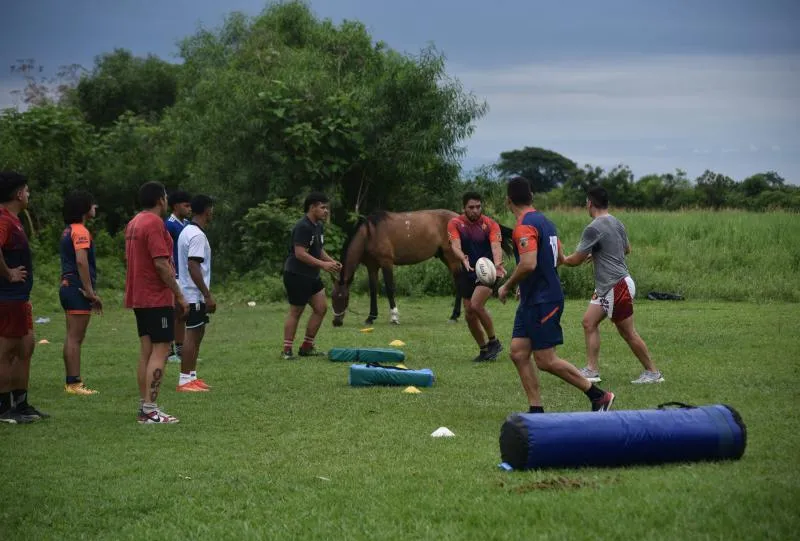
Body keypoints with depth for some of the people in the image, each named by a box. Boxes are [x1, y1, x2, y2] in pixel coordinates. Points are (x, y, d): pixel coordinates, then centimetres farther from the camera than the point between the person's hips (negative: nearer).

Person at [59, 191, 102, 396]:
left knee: (72, 337, 12)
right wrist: (90, 292, -21)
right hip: (78, 288, -10)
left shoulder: (69, 231, 17)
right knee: (75, 338, -9)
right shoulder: (80, 231, -14)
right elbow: (81, 261, -24)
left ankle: (72, 381, 15)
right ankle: (74, 383, -9)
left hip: (68, 286, 10)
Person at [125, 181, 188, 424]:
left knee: (146, 350, 11)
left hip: (139, 297, 9)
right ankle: (150, 409, -13)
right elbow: (161, 263, -21)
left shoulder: (133, 224, 14)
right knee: (160, 351, -9)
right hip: (158, 298, -9)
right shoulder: (154, 224, -15)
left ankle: (144, 406, 12)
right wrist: (179, 295, -15)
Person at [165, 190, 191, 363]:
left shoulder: (186, 224, 14)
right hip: (176, 276, -8)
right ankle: (170, 352, -1)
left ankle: (180, 350, 16)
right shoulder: (169, 225, -12)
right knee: (173, 314, -4)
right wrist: (173, 275, -22)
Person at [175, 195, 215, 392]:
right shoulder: (197, 235, -18)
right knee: (193, 334, -7)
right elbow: (193, 267, -23)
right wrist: (208, 295, -21)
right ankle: (185, 380, -6)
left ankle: (191, 376, 19)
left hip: (191, 294, 10)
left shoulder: (187, 232, 14)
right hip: (195, 294, -10)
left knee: (198, 332, 14)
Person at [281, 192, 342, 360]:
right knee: (296, 312, -2)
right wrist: (323, 264, -27)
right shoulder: (303, 227, -19)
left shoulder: (318, 226, 11)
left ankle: (307, 347, 15)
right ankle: (287, 351, 7)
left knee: (321, 308, 6)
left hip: (311, 276, 9)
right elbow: (300, 254, -26)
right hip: (296, 275, -9)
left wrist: (332, 261, 3)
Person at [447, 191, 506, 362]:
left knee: (476, 305, -24)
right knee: (469, 315, 5)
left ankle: (493, 341, -5)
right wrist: (464, 259, -41)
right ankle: (484, 350, 24)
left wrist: (497, 263, -43)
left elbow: (495, 245, -22)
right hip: (468, 273, 4)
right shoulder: (455, 224, -4)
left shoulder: (490, 224, -8)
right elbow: (455, 245, -19)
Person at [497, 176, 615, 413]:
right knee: (518, 353, 6)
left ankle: (599, 396, 4)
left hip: (542, 302, -10)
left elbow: (528, 264, -30)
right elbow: (556, 258, 22)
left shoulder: (524, 226, -18)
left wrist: (507, 287, -14)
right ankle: (536, 411, 6)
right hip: (532, 301, 10)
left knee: (546, 361, -4)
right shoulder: (544, 221, 12)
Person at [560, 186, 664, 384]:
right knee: (589, 322, 8)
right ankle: (592, 370, 6)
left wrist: (561, 259, 7)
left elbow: (575, 260, -13)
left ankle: (653, 373, 9)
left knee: (628, 333, -1)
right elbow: (626, 249, 25)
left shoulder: (594, 229, -18)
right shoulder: (616, 223, 9)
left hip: (617, 286, -10)